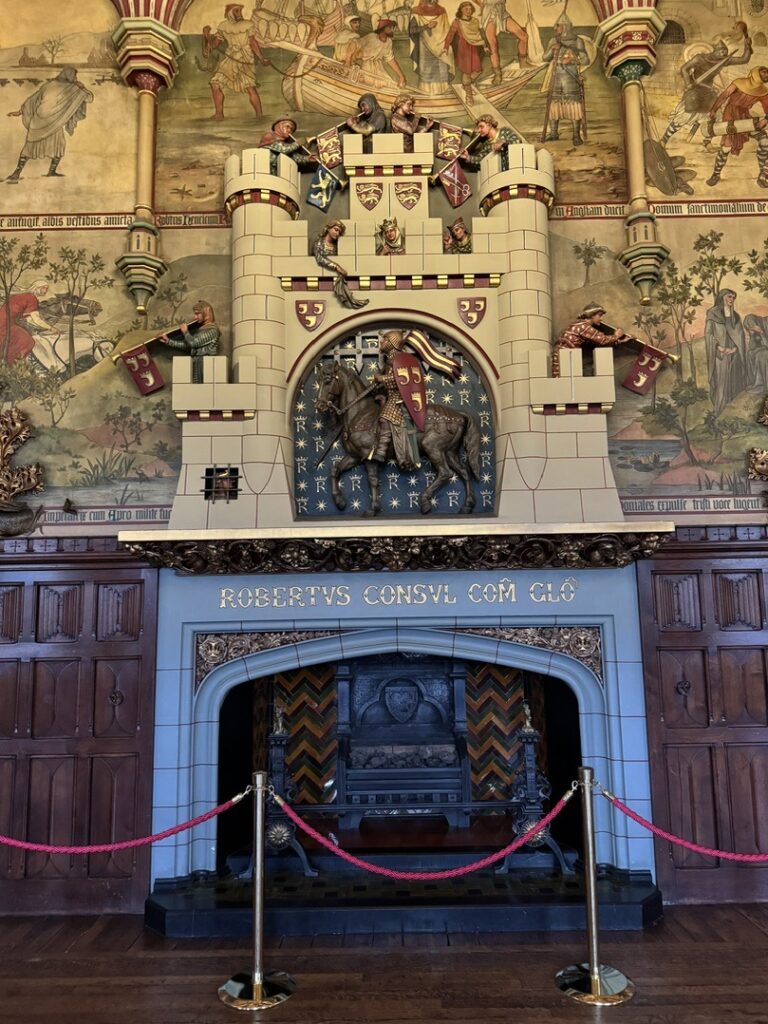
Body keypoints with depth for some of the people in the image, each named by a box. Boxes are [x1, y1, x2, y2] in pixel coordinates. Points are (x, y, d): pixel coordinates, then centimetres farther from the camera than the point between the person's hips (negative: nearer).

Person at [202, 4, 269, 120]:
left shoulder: (246, 25, -2)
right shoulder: (224, 27, 8)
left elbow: (253, 42, -10)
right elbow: (215, 44, 13)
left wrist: (261, 58, -23)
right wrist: (207, 35, -5)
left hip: (245, 62, -4)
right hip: (229, 60, 4)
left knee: (250, 87, -21)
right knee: (215, 84, -1)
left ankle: (259, 115, -13)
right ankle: (219, 114, 10)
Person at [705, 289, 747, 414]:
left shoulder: (735, 316, 13)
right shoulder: (712, 314, -1)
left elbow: (740, 335, 8)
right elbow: (708, 333, -8)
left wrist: (734, 348, -10)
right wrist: (720, 348, -18)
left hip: (734, 355, 5)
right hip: (720, 355, -5)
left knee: (734, 382, 5)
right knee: (721, 382, -7)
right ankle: (719, 413, -2)